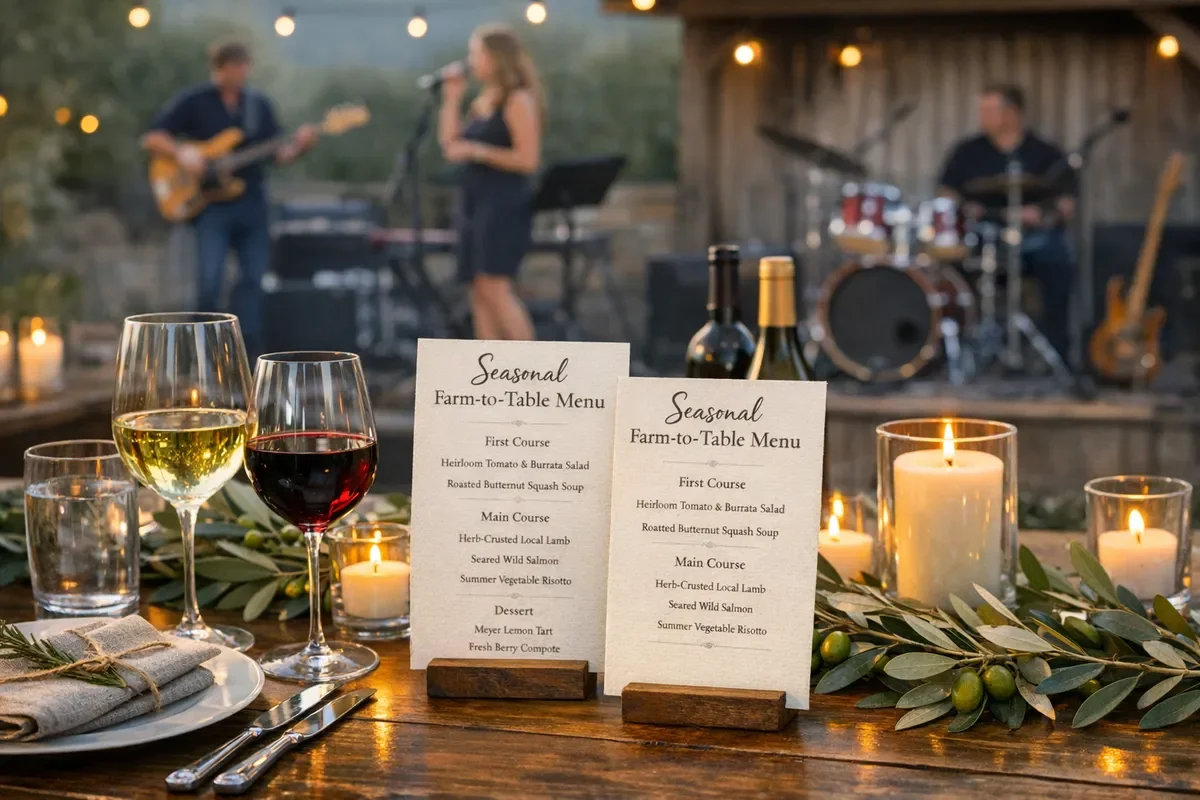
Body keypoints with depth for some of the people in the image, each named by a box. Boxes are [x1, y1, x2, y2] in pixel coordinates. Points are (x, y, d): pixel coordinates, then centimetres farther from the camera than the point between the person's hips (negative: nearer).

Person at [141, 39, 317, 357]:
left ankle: (247, 351, 10)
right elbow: (152, 137, 0)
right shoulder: (194, 102, 0)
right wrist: (182, 152, -17)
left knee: (254, 279, 3)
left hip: (252, 204, 4)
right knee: (209, 281, -13)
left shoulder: (259, 105, 12)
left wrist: (298, 146, -9)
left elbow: (276, 154, 11)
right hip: (211, 203, -4)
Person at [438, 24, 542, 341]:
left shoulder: (518, 101, -8)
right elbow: (450, 145, 12)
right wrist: (451, 98, 7)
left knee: (494, 288, -15)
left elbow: (528, 159, -16)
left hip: (506, 205, -9)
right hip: (475, 202, 9)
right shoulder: (482, 101, 16)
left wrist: (477, 151, -18)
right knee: (480, 292, 4)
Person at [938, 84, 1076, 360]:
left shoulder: (1047, 154, 10)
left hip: (1036, 235, 0)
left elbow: (1066, 205, 5)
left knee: (1058, 262, -32)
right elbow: (946, 198, 11)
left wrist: (1042, 213, -15)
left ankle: (1056, 348, -22)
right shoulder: (967, 152, 13)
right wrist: (964, 210, -10)